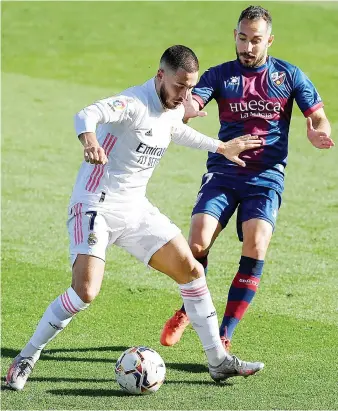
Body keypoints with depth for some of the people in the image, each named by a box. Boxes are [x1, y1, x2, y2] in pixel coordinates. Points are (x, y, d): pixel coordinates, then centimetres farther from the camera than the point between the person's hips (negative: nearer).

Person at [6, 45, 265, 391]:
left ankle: (219, 362, 15)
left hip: (135, 209, 8)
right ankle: (25, 359, -6)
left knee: (191, 270, 4)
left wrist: (221, 147, 36)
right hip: (96, 207, -8)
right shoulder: (134, 103, -21)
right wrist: (90, 141, -63)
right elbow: (86, 115, -41)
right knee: (85, 291, -23)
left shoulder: (173, 109, 5)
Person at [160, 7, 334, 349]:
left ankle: (224, 338, -14)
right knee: (198, 241, -18)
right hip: (223, 171, 1)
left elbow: (319, 119, 6)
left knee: (256, 246, -22)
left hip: (267, 176, 0)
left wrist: (318, 135, -19)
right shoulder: (220, 75, 5)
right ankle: (187, 311, 13)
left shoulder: (289, 76, 6)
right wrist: (184, 109, -37)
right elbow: (188, 106, -11)